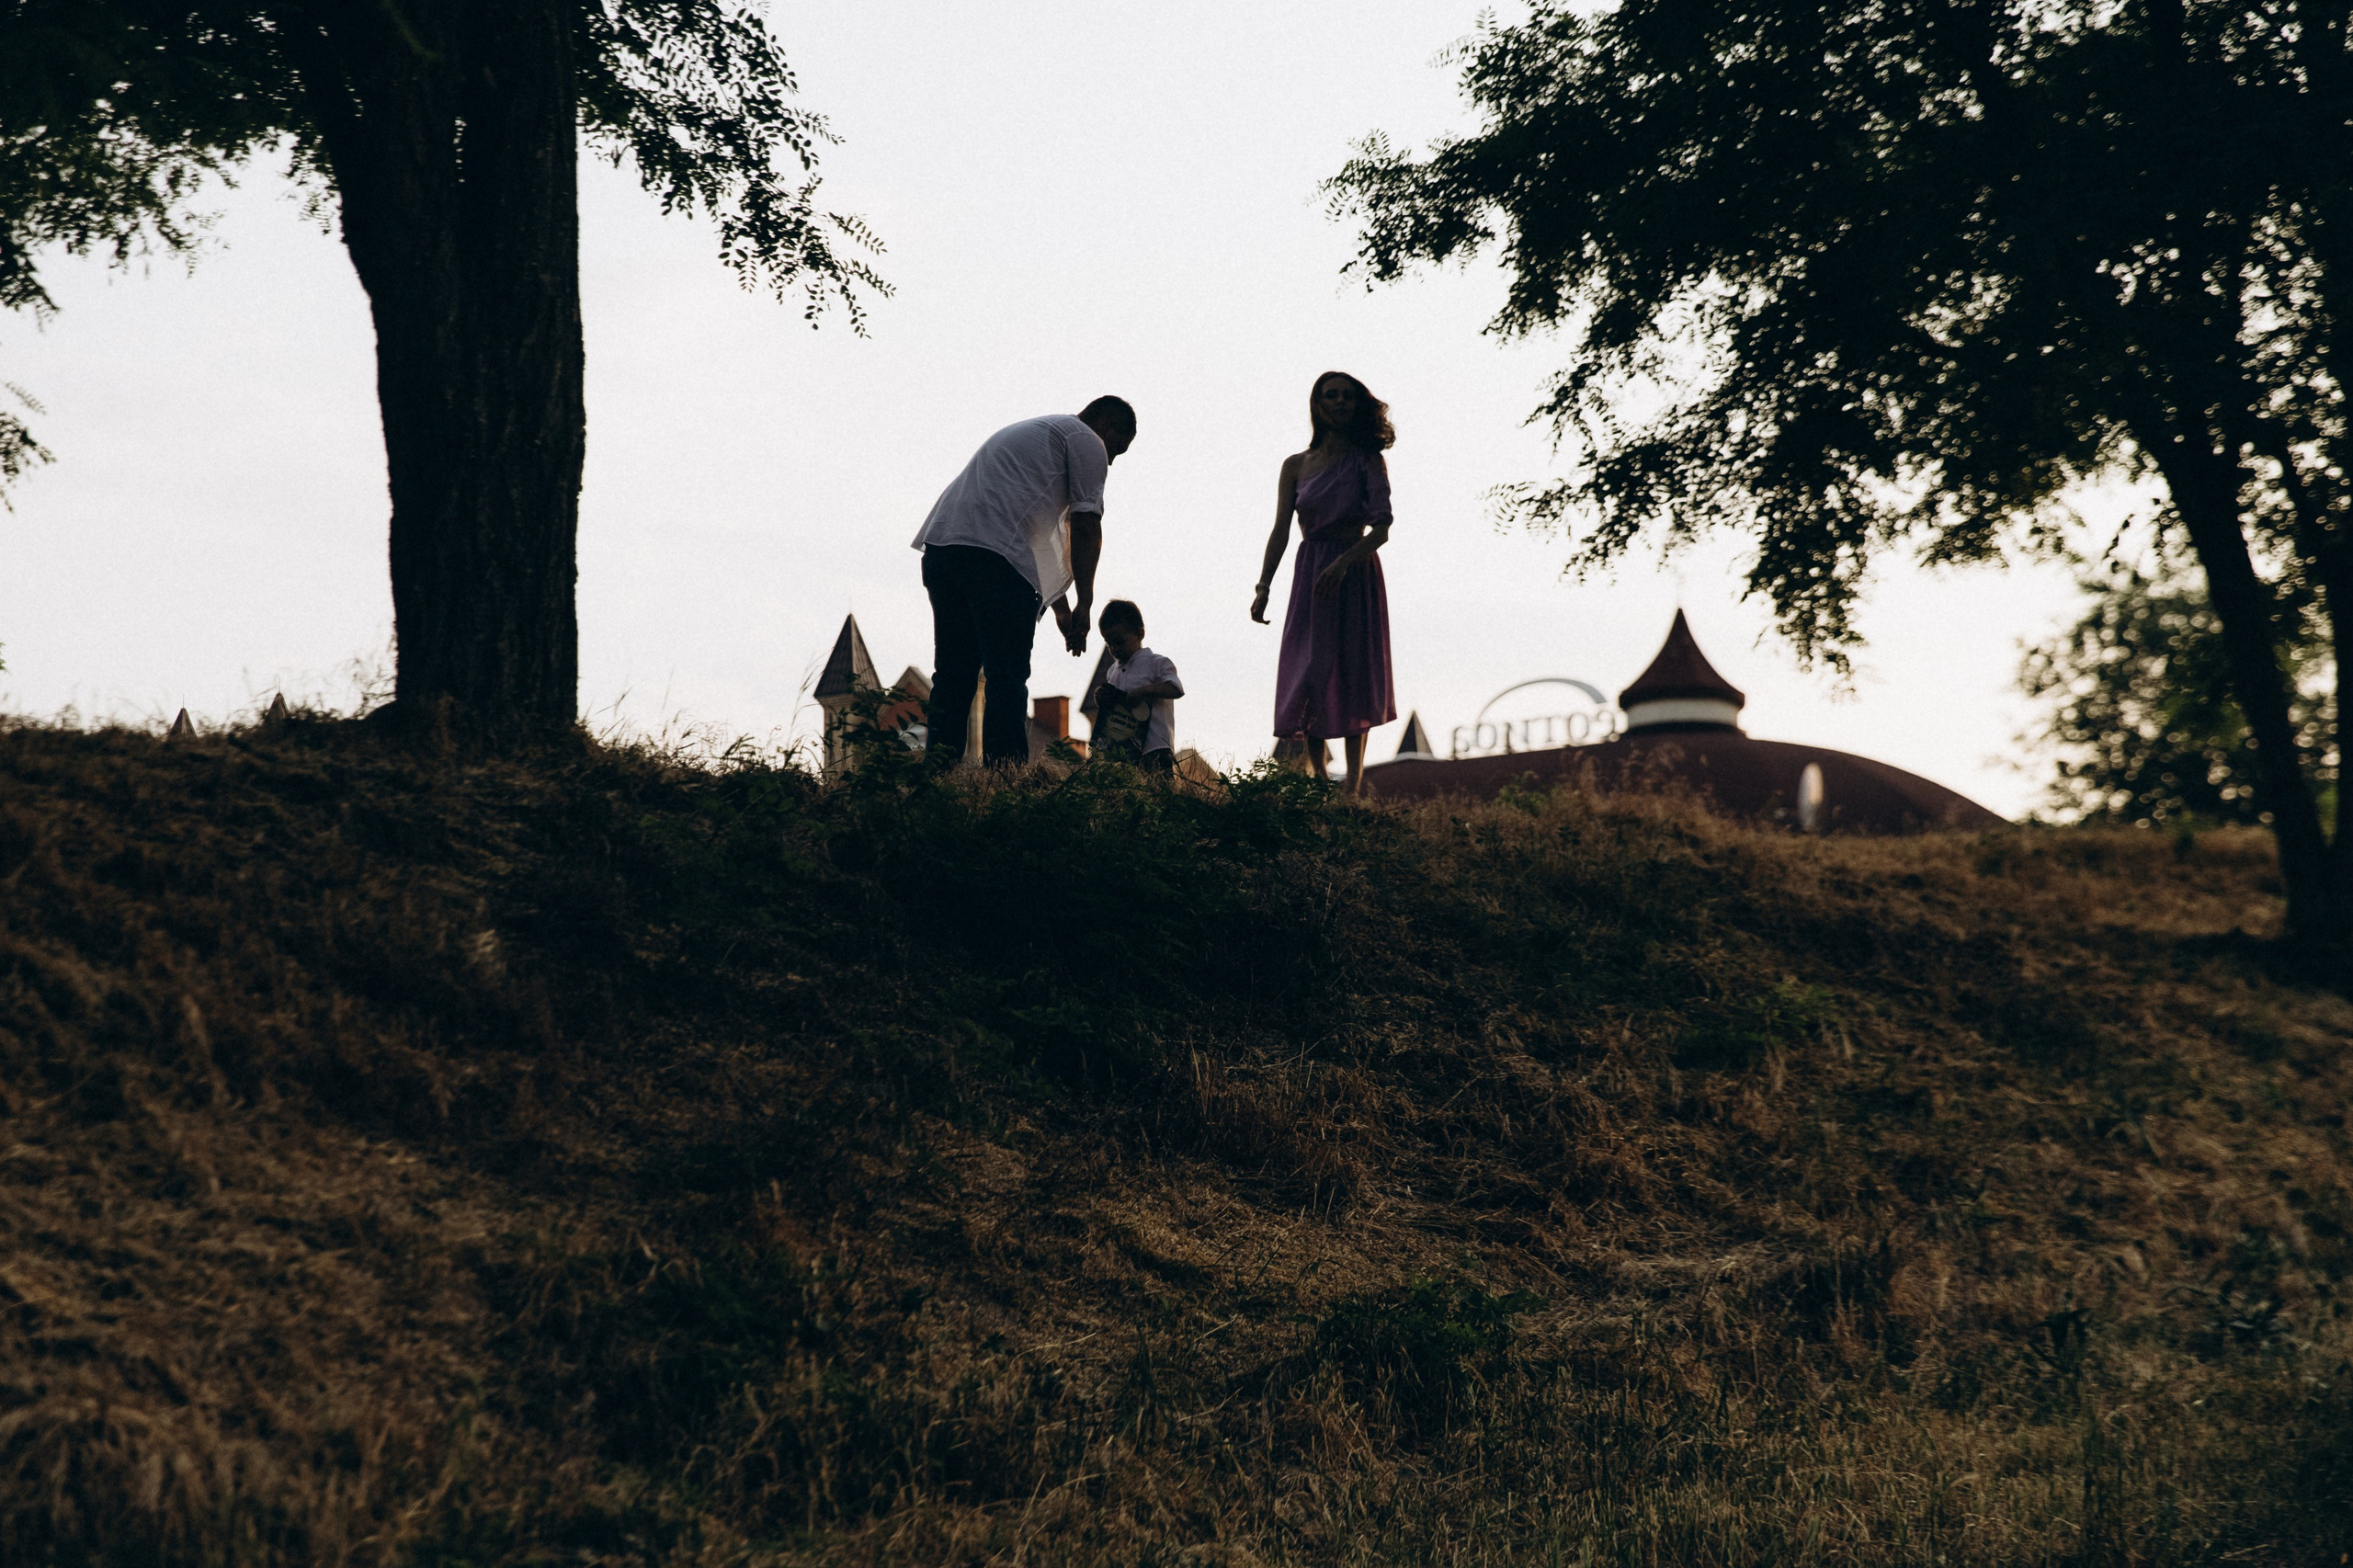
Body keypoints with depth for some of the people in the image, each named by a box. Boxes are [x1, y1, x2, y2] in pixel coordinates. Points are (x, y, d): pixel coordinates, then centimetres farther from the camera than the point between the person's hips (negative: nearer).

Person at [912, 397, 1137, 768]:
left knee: (952, 676, 10)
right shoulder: (1086, 441, 10)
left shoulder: (1030, 431, 37)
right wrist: (1084, 605, 2)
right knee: (1007, 679, -7)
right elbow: (1085, 525, 0)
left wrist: (1061, 609, 38)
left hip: (939, 542, 8)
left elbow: (1045, 536, 39)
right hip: (993, 554, -8)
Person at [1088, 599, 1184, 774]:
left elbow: (1176, 689, -13)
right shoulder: (1113, 672, 20)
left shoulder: (1157, 663, 1)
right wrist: (1099, 700, 4)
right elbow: (1107, 710, 26)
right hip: (1118, 752, 6)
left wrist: (1143, 690, -21)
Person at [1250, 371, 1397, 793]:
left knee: (1353, 675, -4)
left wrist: (1343, 563, -23)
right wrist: (1263, 587, -6)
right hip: (1310, 573, 2)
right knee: (1309, 674, -5)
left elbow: (1381, 529, -8)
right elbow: (1280, 532, 5)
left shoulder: (1367, 461, 1)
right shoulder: (1296, 466, 9)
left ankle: (1353, 787, -5)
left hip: (1356, 573, -2)